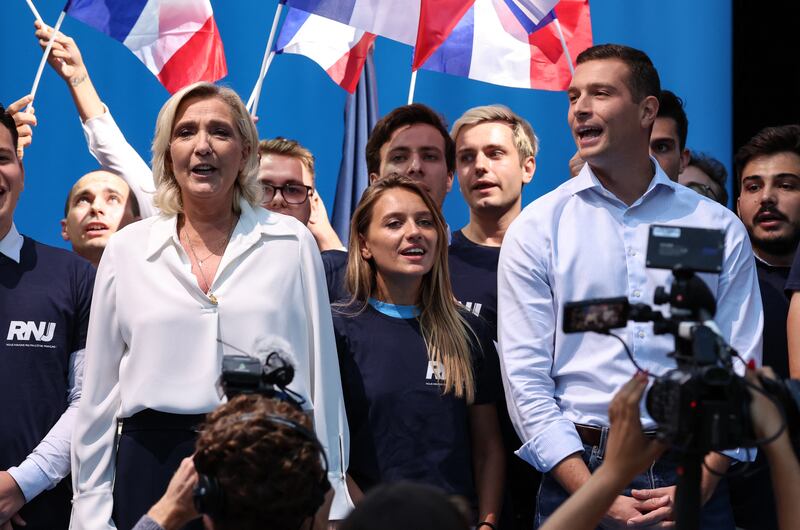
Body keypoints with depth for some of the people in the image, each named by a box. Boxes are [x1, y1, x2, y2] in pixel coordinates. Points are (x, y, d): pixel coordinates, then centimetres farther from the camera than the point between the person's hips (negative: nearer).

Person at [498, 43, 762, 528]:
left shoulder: (720, 229, 5)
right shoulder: (535, 229, 2)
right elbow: (526, 377, -3)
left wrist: (700, 485, -12)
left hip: (694, 477, 1)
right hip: (576, 474, -1)